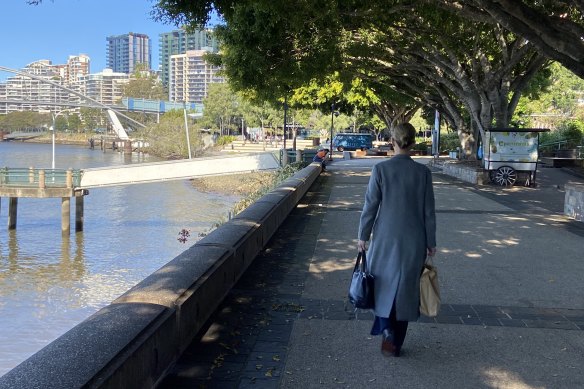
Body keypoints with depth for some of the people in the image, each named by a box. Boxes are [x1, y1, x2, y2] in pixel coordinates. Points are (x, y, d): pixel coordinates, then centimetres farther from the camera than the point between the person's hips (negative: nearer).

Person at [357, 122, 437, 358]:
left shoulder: (380, 169, -10)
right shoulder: (423, 172, -5)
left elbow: (370, 205, -7)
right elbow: (428, 211, 0)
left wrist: (363, 235, 4)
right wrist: (431, 242, 8)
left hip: (385, 238, -1)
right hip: (414, 241, 1)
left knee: (383, 283, 18)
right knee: (405, 287, 12)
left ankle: (386, 327, 0)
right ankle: (395, 343, 20)